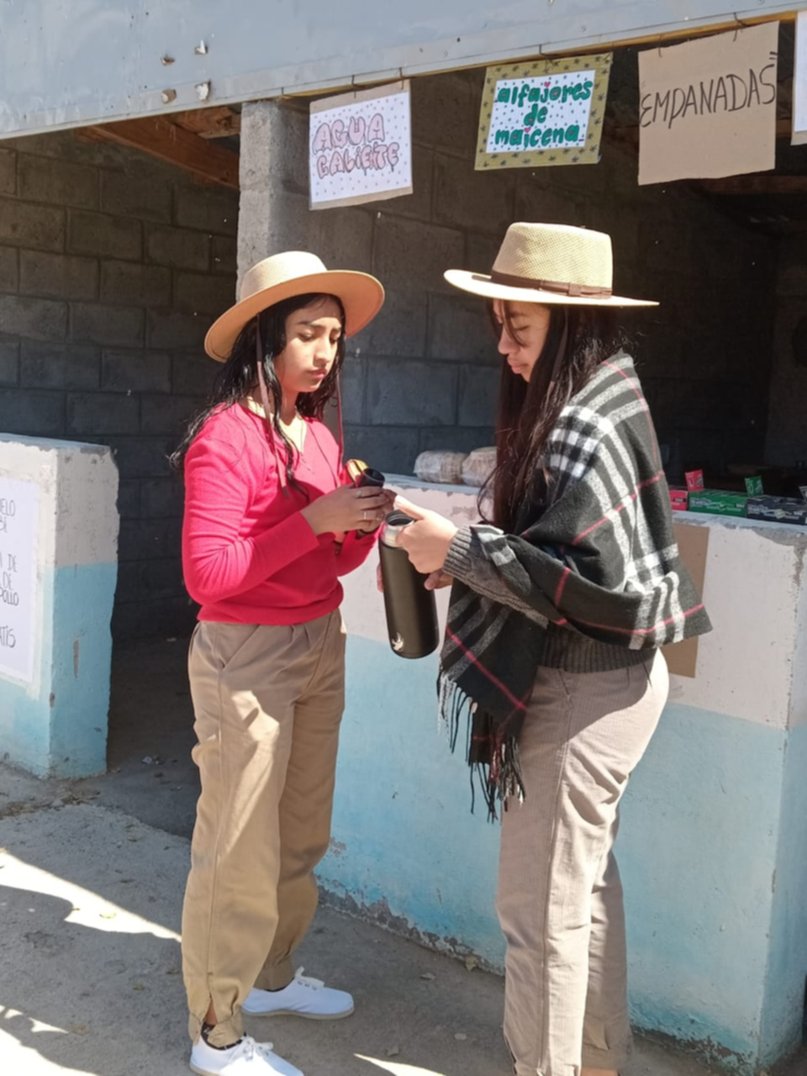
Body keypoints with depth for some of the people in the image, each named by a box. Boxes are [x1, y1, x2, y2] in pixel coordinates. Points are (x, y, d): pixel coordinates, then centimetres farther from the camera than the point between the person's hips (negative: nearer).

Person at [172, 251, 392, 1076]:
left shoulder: (319, 434, 9)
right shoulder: (226, 433, -14)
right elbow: (207, 574, -19)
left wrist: (362, 525, -6)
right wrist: (313, 518, -22)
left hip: (320, 647, 8)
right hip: (245, 656, -8)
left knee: (300, 838, 18)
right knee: (240, 852, 1)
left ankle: (270, 976, 39)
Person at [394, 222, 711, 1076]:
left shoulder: (580, 432, -22)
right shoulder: (600, 398, 8)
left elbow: (596, 582, -26)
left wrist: (461, 550, -20)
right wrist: (464, 556, 2)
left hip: (583, 690, -10)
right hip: (602, 679, 10)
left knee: (542, 907, 4)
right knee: (585, 882, 22)